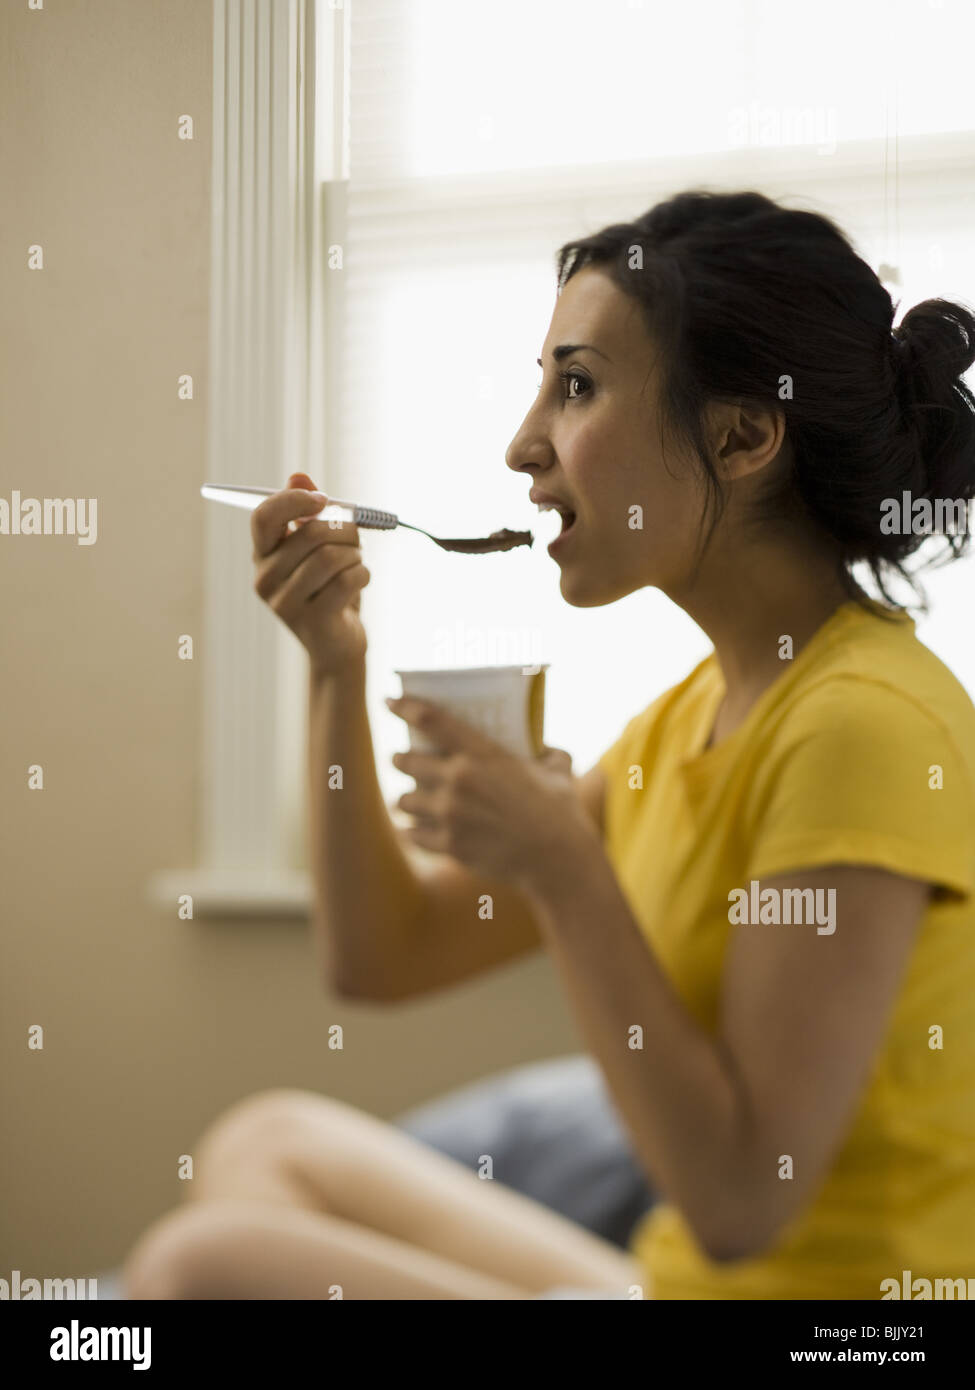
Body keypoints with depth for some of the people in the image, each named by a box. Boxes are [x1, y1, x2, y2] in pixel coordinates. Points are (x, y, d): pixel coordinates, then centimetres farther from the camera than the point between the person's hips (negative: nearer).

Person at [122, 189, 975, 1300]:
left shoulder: (867, 720, -19)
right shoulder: (695, 712, 11)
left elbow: (741, 1201, -23)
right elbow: (384, 954, 13)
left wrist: (560, 865, -21)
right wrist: (336, 668, 2)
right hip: (677, 1279, 9)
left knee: (203, 1265, -14)